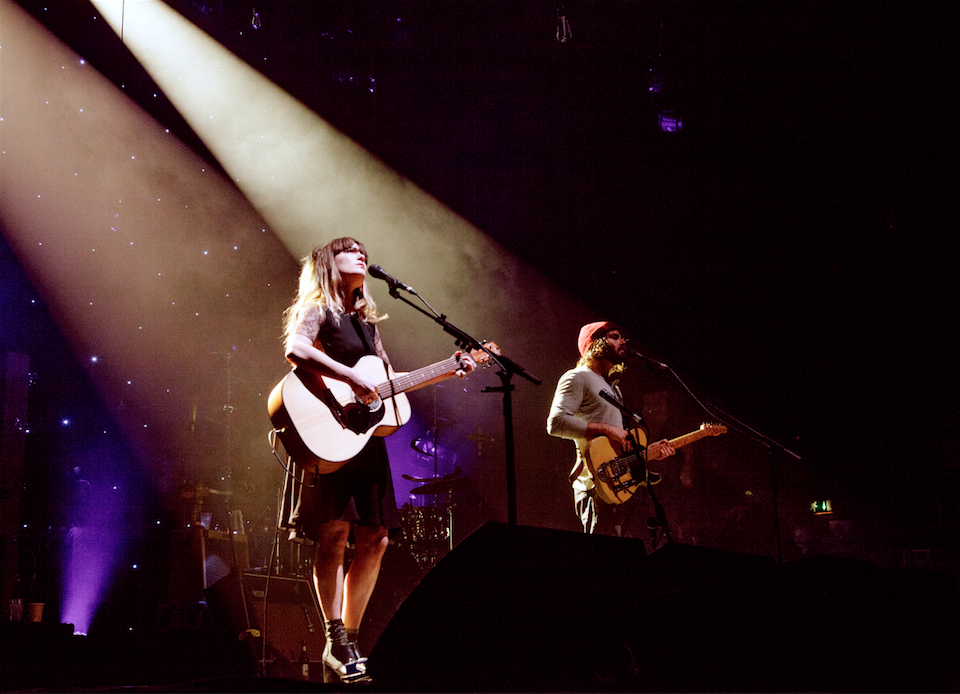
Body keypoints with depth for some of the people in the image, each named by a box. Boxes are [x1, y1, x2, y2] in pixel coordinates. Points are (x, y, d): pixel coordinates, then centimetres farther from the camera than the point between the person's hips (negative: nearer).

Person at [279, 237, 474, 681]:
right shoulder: (316, 310, -1)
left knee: (375, 540, 4)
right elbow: (295, 349, -23)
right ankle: (336, 641, -9)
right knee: (335, 531, -14)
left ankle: (349, 639, 13)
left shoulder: (365, 321, 22)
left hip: (366, 438, 8)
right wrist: (351, 377, -30)